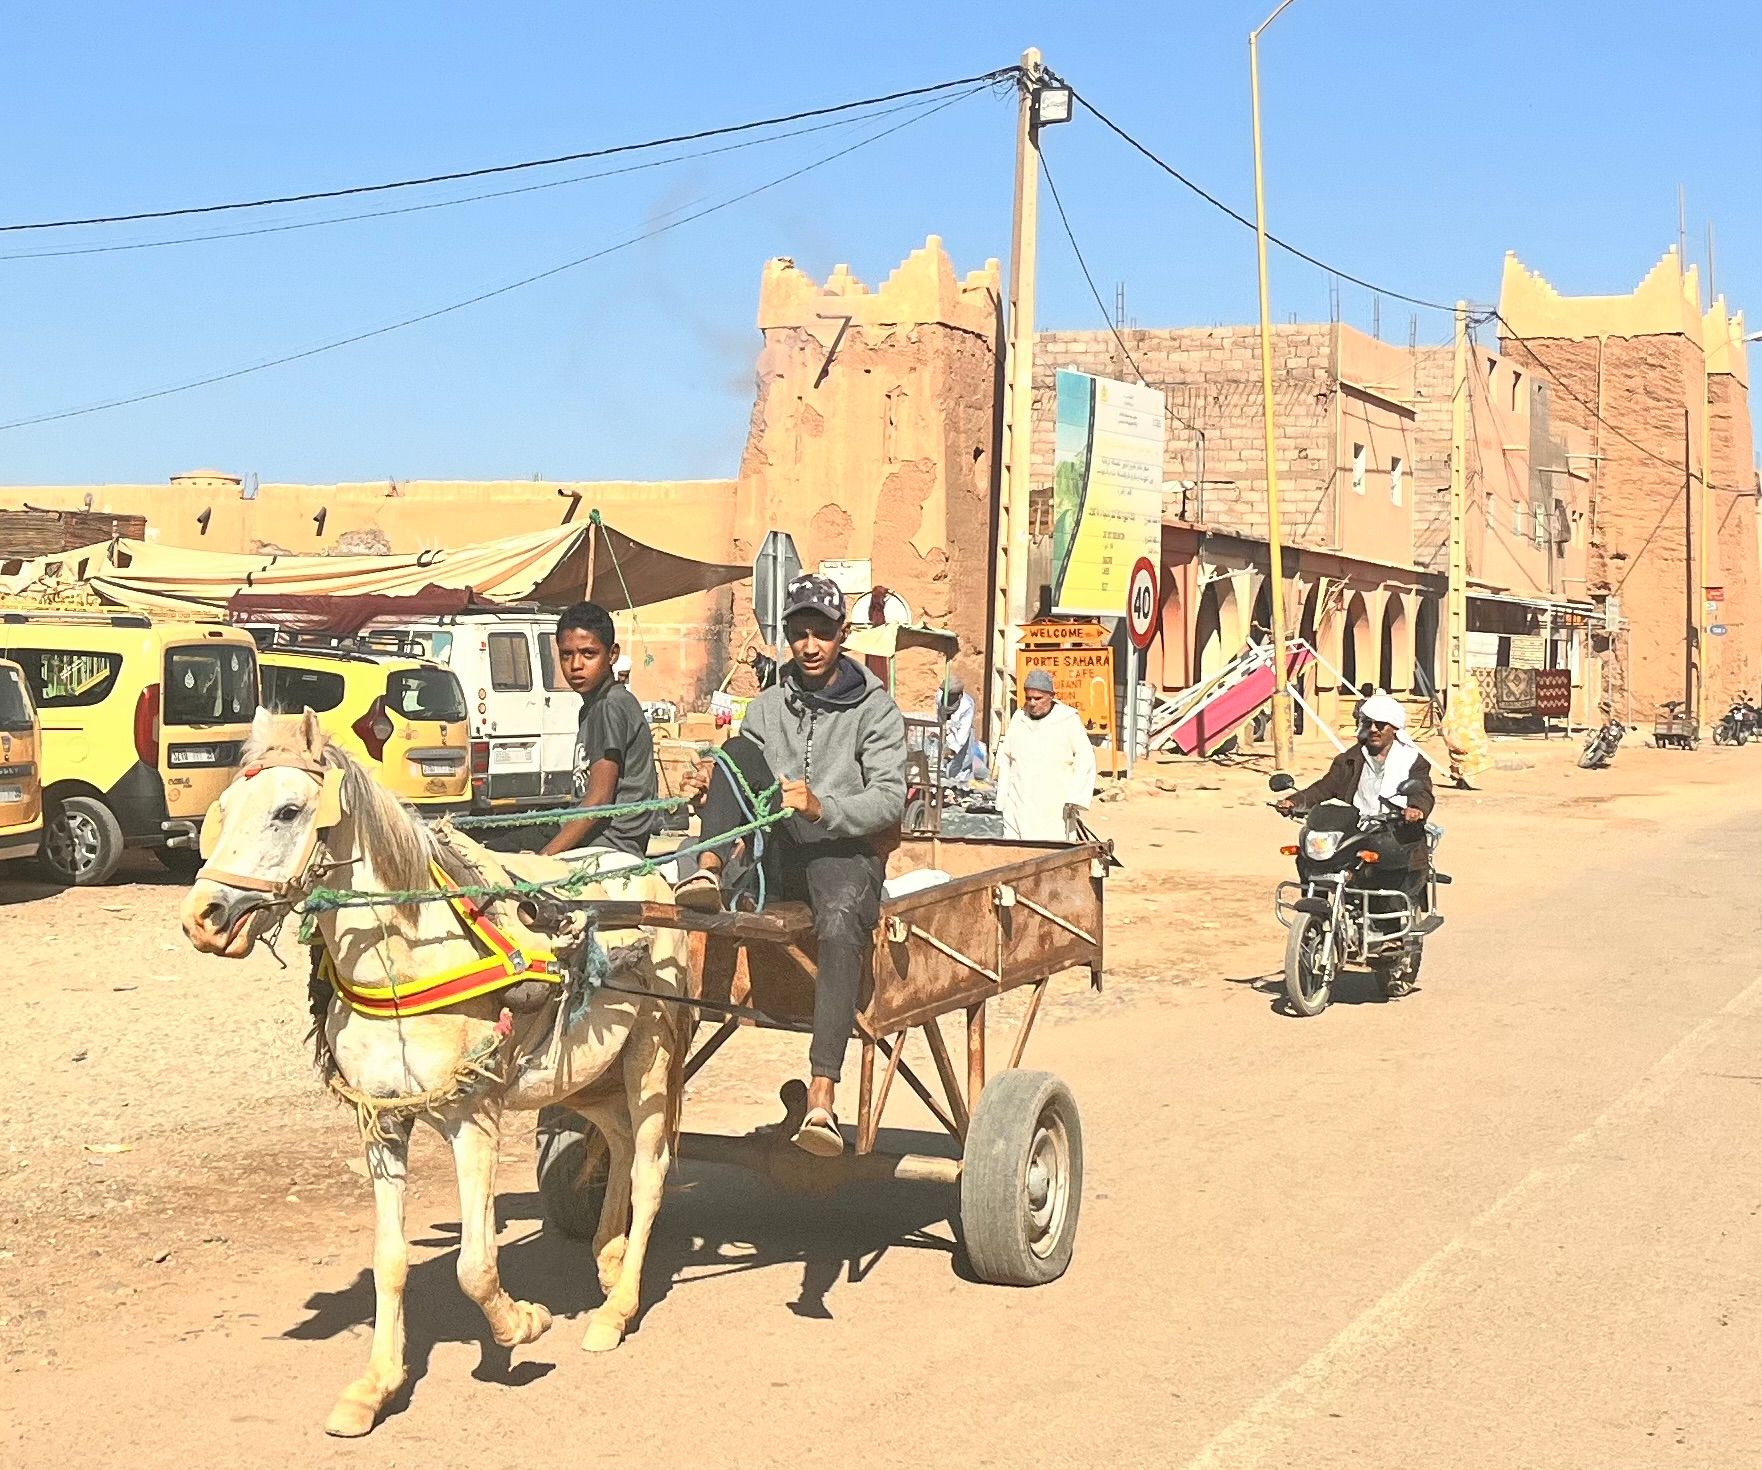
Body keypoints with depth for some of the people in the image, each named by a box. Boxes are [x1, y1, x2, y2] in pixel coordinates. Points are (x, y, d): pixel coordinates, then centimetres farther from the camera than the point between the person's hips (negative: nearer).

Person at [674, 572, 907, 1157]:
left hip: (844, 850, -4)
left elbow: (889, 798, -9)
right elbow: (738, 767, 14)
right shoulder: (768, 707, 16)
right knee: (738, 749, -14)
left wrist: (823, 808, -27)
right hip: (776, 852, 4)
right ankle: (710, 871, -34)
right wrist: (710, 793, -11)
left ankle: (821, 1098, -48)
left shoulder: (874, 708, 3)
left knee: (840, 926, -37)